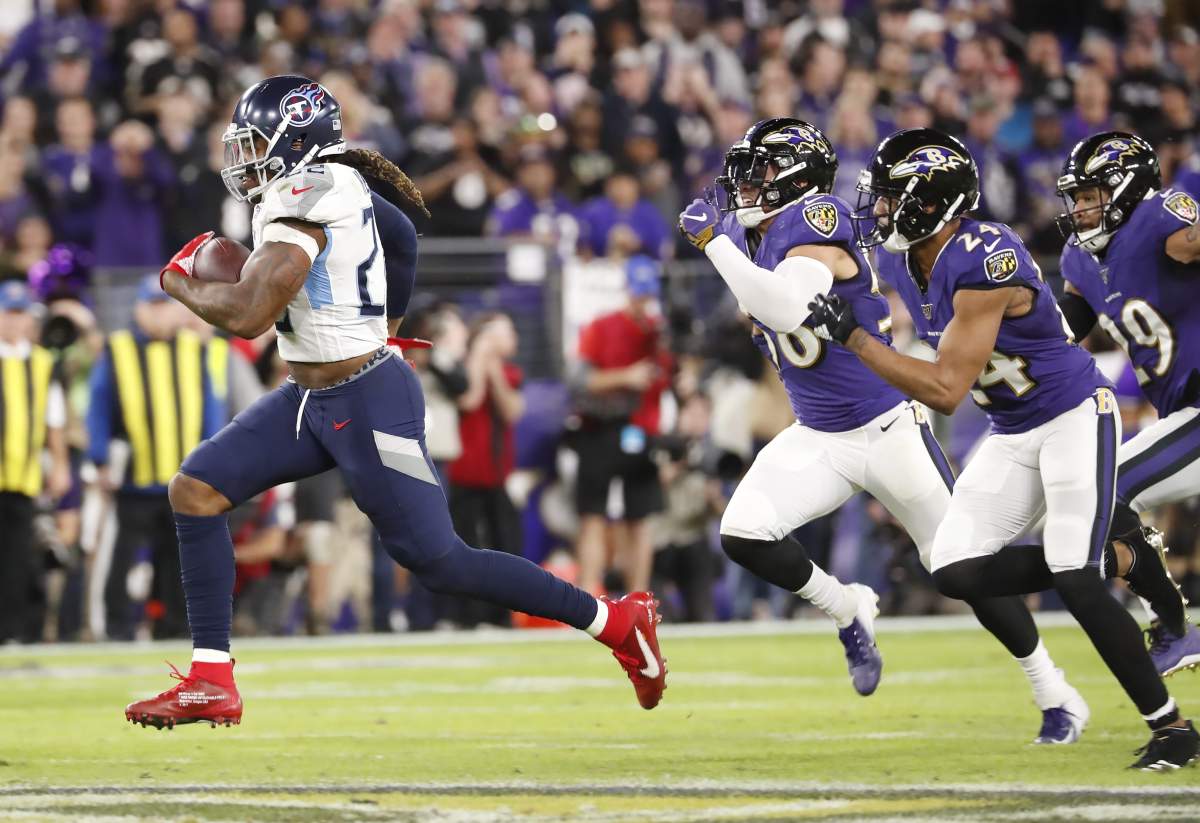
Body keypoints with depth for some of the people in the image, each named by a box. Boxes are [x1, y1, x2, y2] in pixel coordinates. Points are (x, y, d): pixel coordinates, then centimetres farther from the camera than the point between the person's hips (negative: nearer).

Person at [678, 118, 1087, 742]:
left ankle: (1055, 696, 17)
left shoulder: (813, 225, -21)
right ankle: (846, 609, 11)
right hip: (817, 438, 7)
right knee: (744, 533, -15)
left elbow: (787, 309, -40)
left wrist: (714, 241, -33)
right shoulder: (758, 239, 4)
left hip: (886, 427, -7)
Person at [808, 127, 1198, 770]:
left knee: (1074, 581, -18)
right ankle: (1121, 562, 11)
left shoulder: (983, 264, -29)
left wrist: (853, 336, -28)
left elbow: (946, 391, -30)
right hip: (1011, 438, 8)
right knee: (955, 573, -5)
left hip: (1074, 419, -8)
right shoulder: (900, 260, -3)